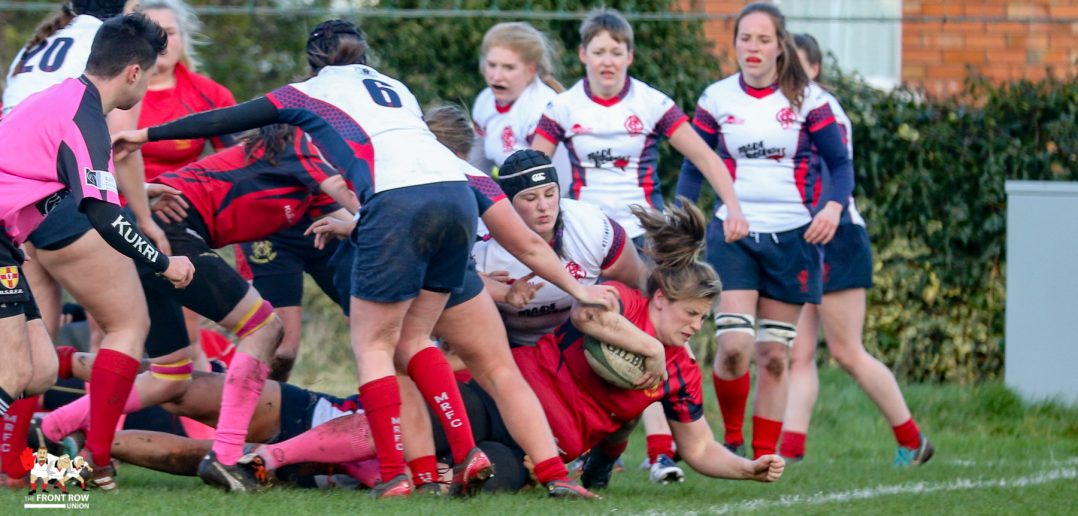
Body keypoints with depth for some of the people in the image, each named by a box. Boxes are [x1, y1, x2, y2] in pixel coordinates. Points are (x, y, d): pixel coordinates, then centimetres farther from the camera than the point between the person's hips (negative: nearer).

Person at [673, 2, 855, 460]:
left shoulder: (807, 99, 0)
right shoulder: (716, 99, 3)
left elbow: (840, 164, 3)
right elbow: (693, 167, 10)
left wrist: (832, 206, -17)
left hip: (792, 236, 0)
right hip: (733, 235, 0)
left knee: (774, 356, 2)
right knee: (734, 348, -15)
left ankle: (764, 456, 10)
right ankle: (731, 438, 7)